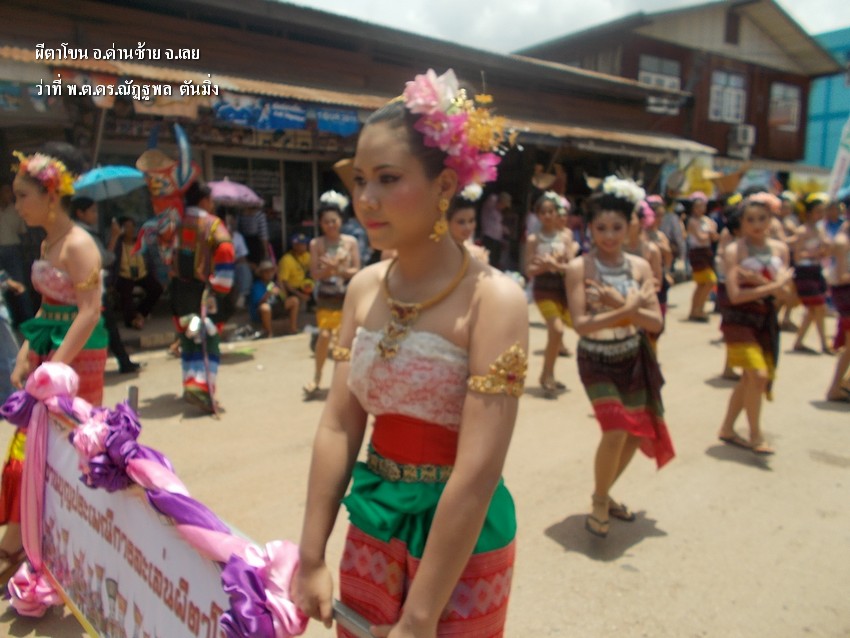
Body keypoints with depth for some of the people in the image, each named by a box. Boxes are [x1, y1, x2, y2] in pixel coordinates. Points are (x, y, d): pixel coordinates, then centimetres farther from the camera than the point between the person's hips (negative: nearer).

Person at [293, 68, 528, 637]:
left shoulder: (493, 298, -20)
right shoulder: (365, 287, -2)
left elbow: (478, 472, -23)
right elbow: (338, 427, -3)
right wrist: (311, 559, -2)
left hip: (461, 534, -5)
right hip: (373, 520, 5)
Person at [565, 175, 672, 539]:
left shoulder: (640, 267, -3)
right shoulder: (579, 268, -14)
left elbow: (655, 322, -10)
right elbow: (581, 324, -22)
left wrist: (618, 304, -25)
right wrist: (627, 310, -30)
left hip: (633, 359, 5)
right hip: (597, 361, -5)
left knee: (636, 434, 12)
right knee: (616, 431, -17)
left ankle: (603, 493, 38)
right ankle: (599, 502, 11)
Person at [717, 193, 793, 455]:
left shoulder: (780, 249, 3)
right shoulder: (733, 250, -11)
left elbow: (784, 292, -4)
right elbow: (735, 295, -17)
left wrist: (758, 280, -19)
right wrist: (772, 285, -14)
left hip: (767, 319, 6)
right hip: (739, 319, -6)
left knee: (750, 379, 12)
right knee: (758, 375, -16)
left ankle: (727, 429, 29)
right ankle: (755, 435, 3)